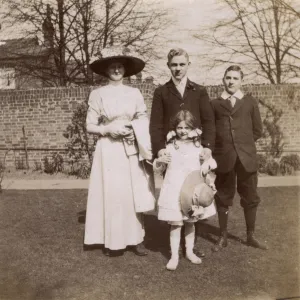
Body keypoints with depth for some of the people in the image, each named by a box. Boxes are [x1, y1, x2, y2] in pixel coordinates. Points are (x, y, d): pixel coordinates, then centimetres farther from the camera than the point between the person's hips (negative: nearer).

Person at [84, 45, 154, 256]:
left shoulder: (134, 93, 6)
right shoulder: (98, 94, 0)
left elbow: (144, 123, 8)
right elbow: (90, 126, 1)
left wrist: (136, 132, -12)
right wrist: (108, 129, -14)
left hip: (131, 150, 2)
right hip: (108, 150, -2)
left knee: (134, 193, 4)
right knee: (111, 194, -1)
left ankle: (136, 239, 16)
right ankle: (111, 241, 14)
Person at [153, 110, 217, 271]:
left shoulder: (197, 147, 4)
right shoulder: (170, 147, -2)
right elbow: (158, 169, 2)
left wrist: (208, 166, -6)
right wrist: (160, 160, -19)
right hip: (174, 190, -3)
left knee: (190, 222, 15)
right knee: (175, 224, 0)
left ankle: (190, 251, 29)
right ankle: (174, 255, 10)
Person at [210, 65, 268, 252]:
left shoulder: (250, 102, 8)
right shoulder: (215, 104, 7)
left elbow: (257, 130, 10)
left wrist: (244, 144, 6)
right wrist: (221, 145, 0)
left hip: (246, 156, 1)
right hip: (223, 157, 0)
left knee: (250, 198, 7)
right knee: (223, 198, 7)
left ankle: (251, 236, 23)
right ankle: (223, 237, 19)